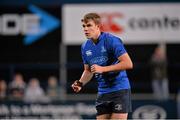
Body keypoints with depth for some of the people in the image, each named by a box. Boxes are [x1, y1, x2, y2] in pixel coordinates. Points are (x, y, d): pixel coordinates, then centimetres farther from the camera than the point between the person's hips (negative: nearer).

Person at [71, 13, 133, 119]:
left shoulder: (112, 40, -13)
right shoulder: (85, 47, 7)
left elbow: (128, 64, -20)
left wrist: (103, 69, -22)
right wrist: (80, 83, -1)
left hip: (120, 90, -6)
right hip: (103, 92, 6)